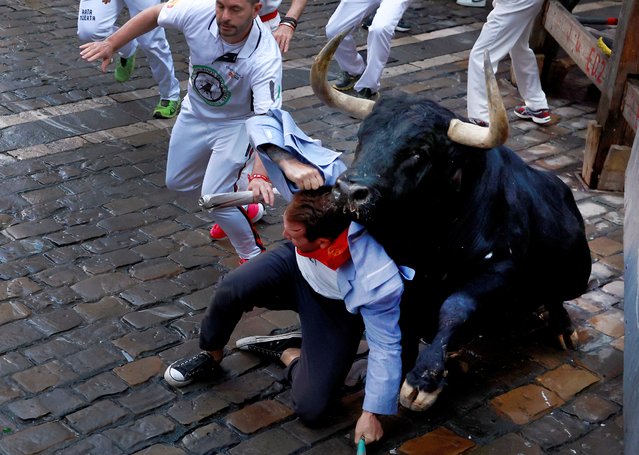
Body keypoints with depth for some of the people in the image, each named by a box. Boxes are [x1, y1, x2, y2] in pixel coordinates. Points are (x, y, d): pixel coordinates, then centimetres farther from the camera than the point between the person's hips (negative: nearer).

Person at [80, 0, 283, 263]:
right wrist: (111, 44, -5)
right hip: (195, 112, 6)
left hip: (237, 124, -5)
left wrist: (259, 175, -60)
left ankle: (253, 255, 11)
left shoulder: (265, 58, -39)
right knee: (178, 183, 20)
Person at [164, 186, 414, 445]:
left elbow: (386, 347, -24)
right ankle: (210, 357, 4)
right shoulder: (315, 190, -34)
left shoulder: (378, 282, -40)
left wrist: (371, 413, -16)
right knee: (231, 290, -27)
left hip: (337, 311, -3)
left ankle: (289, 353, 17)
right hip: (296, 264, 3)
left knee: (311, 410, -14)